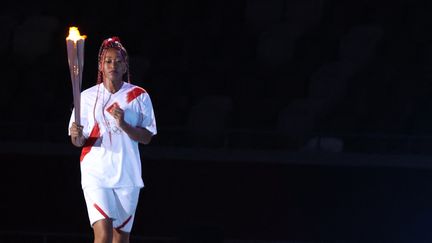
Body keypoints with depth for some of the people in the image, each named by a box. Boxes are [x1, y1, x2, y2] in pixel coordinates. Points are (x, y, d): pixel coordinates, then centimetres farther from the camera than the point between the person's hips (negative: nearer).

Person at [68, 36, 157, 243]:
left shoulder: (139, 96, 3)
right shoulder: (88, 97, 4)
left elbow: (146, 138, 0)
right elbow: (78, 142, 6)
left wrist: (123, 124, -17)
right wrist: (76, 135, -18)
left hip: (127, 174, 2)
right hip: (96, 173, -2)